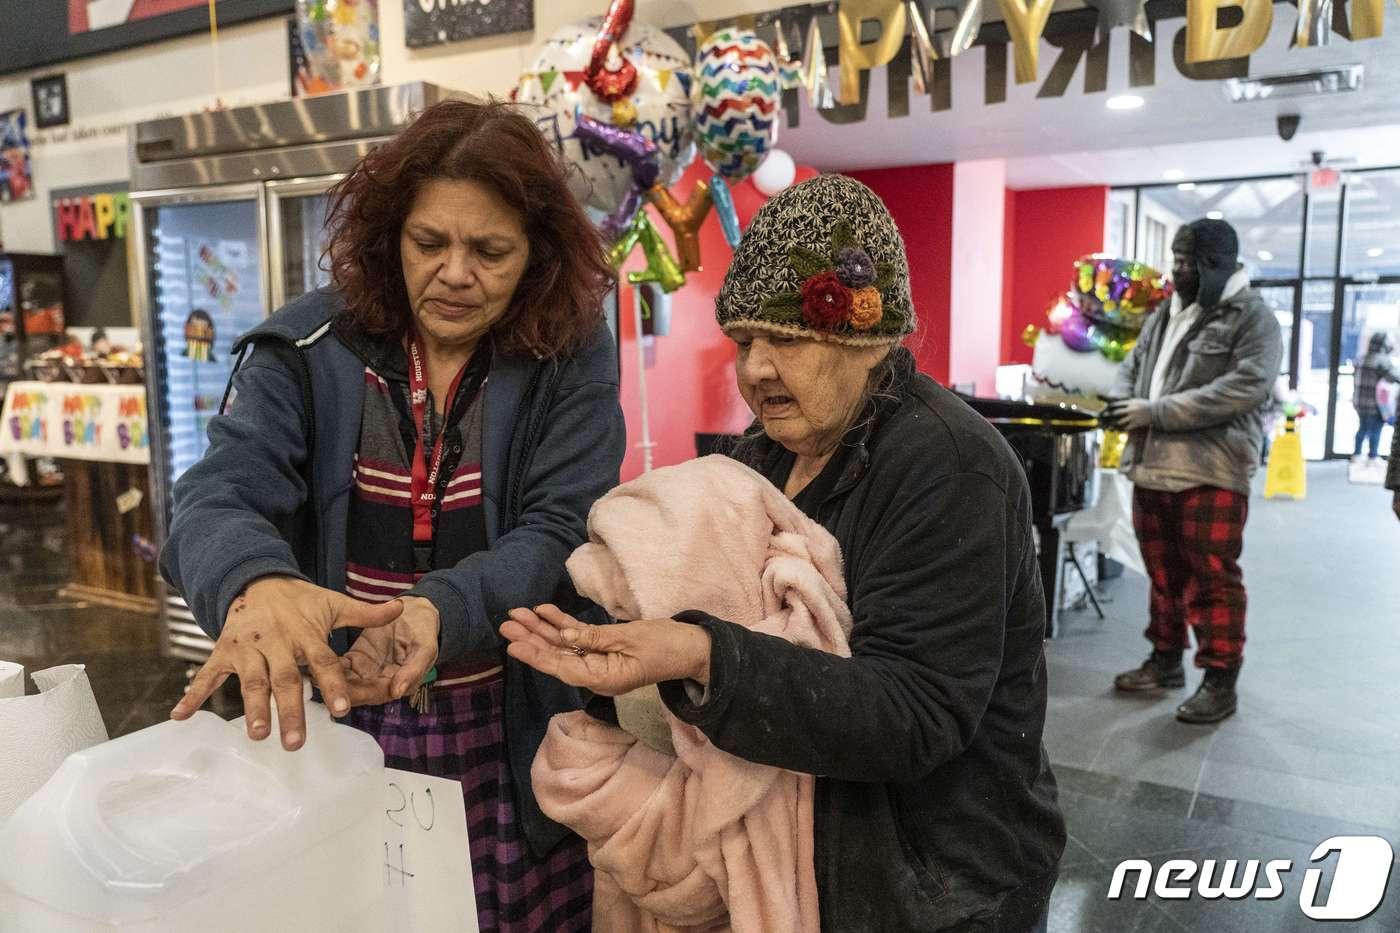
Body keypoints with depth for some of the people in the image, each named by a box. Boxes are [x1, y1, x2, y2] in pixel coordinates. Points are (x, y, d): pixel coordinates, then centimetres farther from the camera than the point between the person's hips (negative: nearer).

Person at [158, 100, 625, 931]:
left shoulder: (572, 358, -7)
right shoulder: (309, 349, -4)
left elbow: (559, 535, -15)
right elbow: (217, 501, -16)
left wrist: (440, 610, -35)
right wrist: (256, 584, -40)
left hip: (513, 744, -1)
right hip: (337, 732, 2)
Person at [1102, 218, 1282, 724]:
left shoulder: (1252, 317, -6)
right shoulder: (1164, 316, 16)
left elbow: (1246, 388, -18)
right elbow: (1132, 366, 20)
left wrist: (1155, 411, -20)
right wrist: (1122, 402, -5)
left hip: (1210, 473, -7)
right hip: (1152, 468, 7)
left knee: (1212, 580, -1)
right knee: (1163, 573, 15)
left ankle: (1220, 680, 10)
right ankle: (1165, 659, 28)